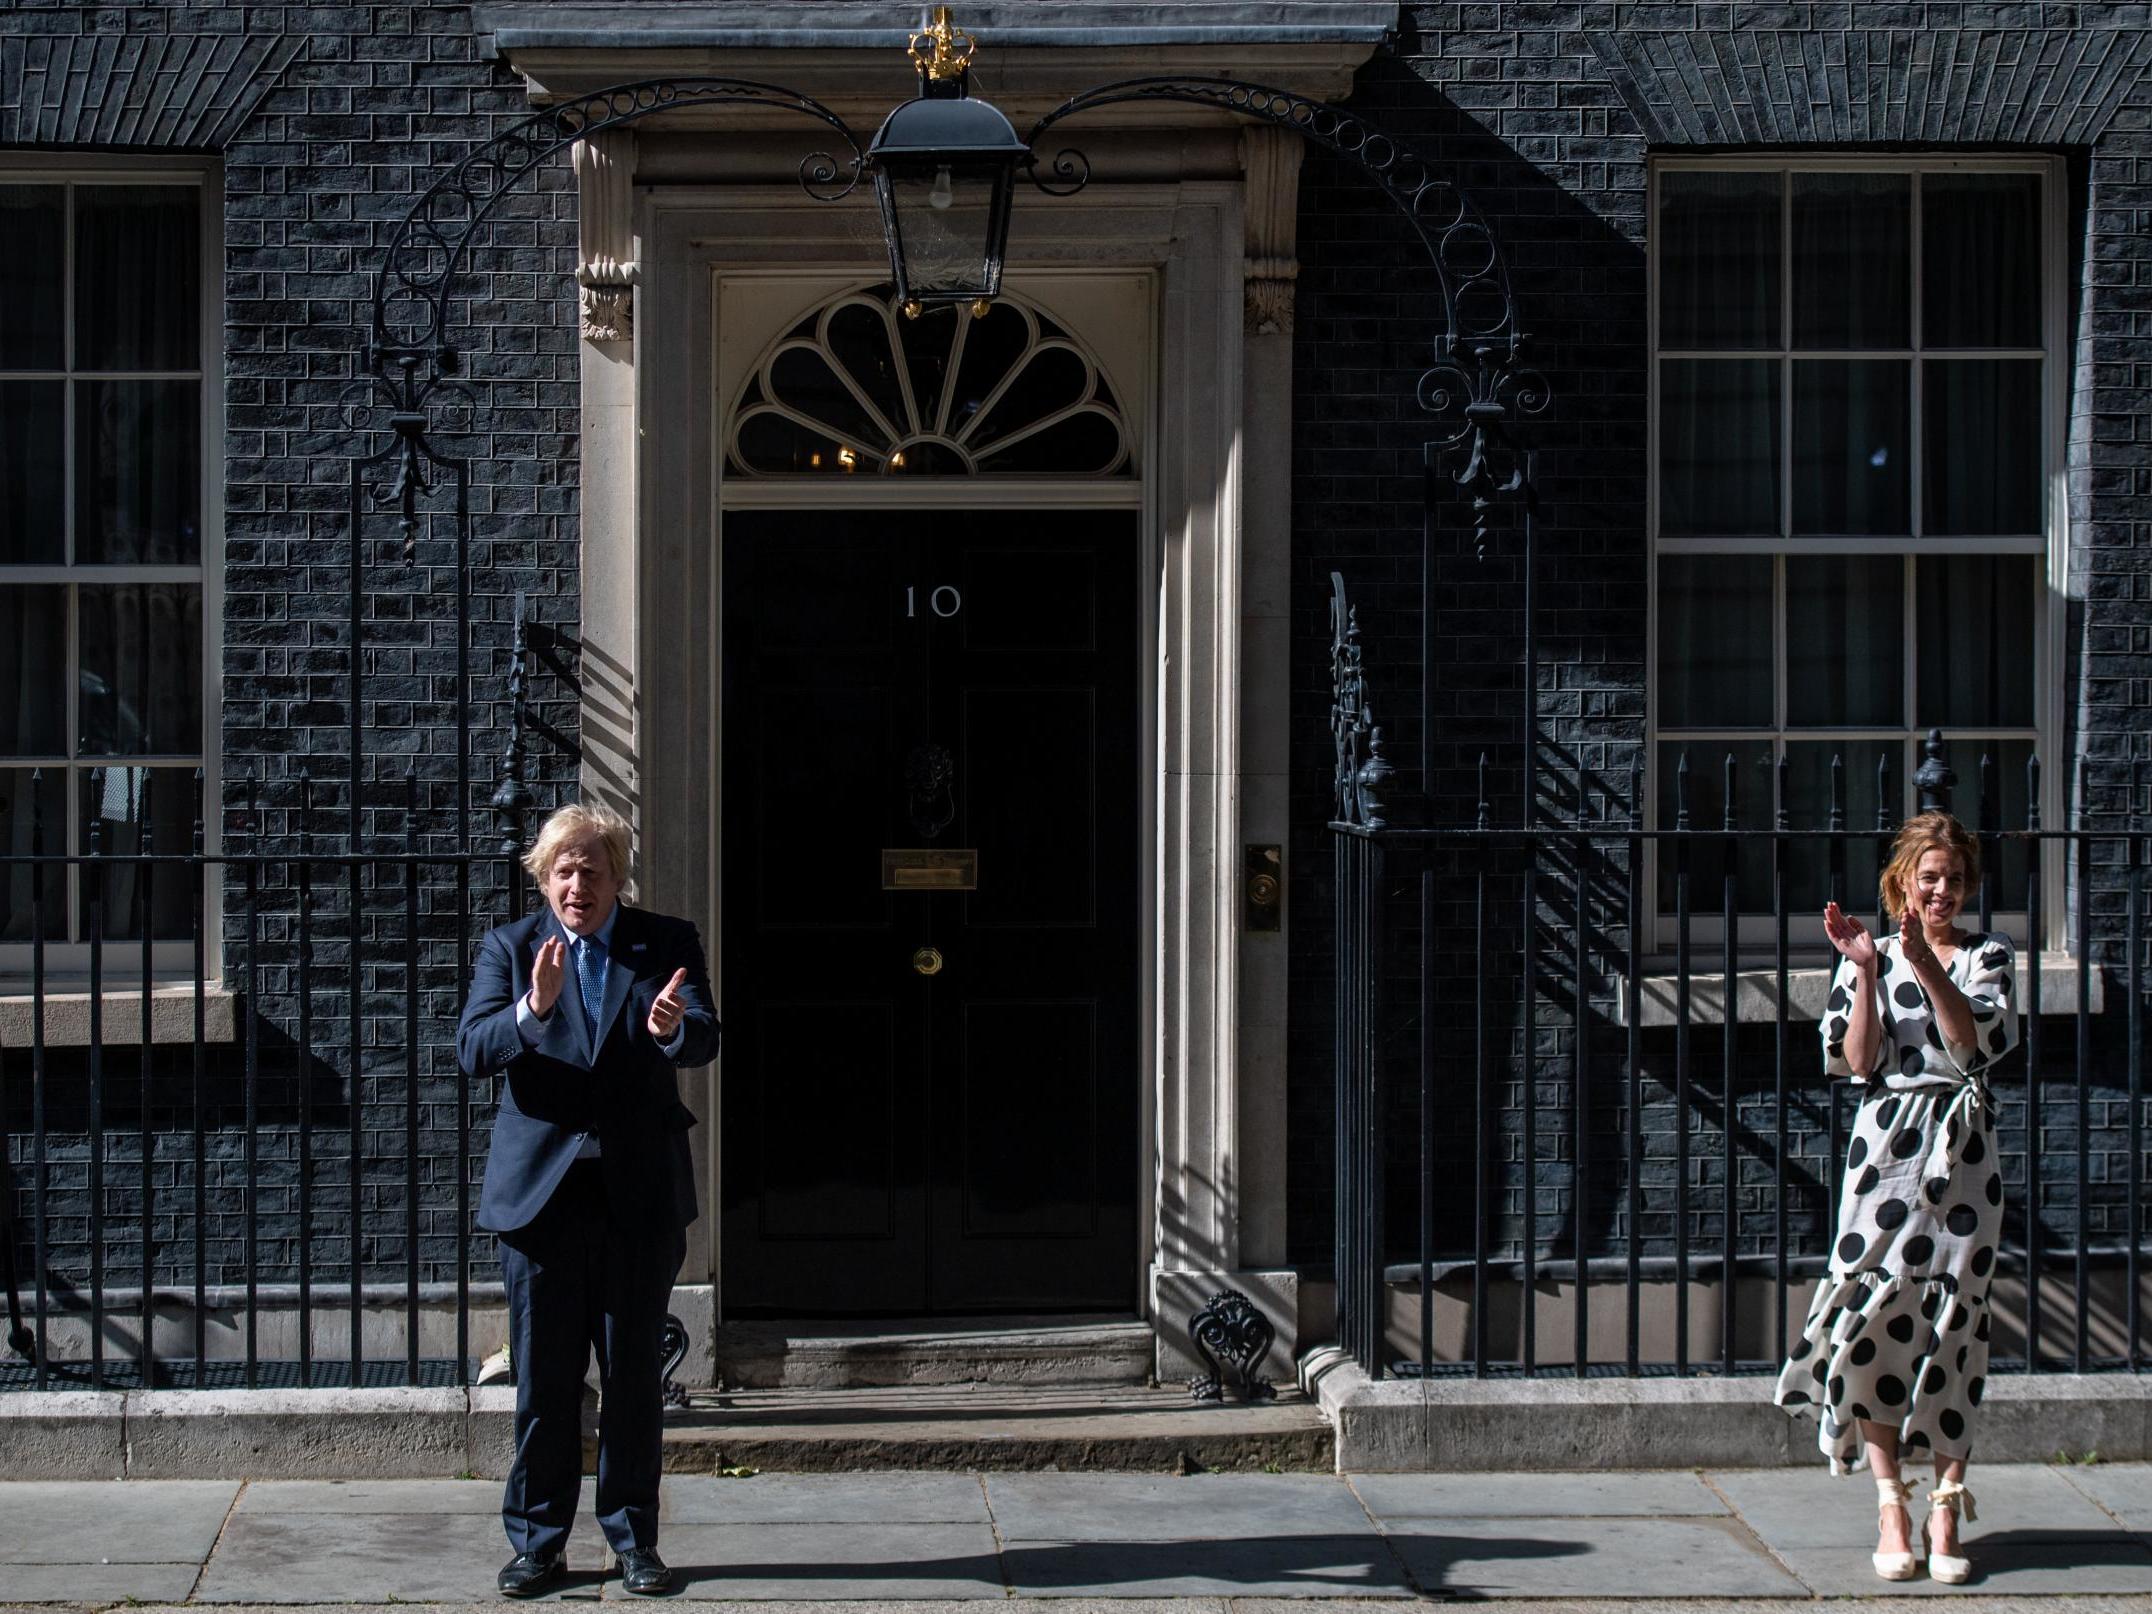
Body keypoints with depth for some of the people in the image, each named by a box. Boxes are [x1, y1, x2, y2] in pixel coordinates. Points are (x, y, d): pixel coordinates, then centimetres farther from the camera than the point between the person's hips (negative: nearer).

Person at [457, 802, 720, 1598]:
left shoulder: (667, 944, 4)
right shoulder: (509, 948, 5)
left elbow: (704, 1041, -10)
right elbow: (472, 1049, -9)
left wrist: (673, 1029, -34)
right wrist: (532, 1011, -29)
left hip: (640, 1195, 0)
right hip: (540, 1192, 0)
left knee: (634, 1376, 6)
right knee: (542, 1381, 4)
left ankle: (633, 1538, 16)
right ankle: (537, 1541, 14)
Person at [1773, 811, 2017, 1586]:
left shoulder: (1990, 956, 8)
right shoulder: (1870, 960, 8)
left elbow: (1977, 1043, -9)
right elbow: (1859, 1062, -3)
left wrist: (1925, 964, -18)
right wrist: (1867, 971, -12)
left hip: (1964, 1155, 0)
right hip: (1887, 1145, 0)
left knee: (1954, 1317, -2)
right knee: (1876, 1313, -9)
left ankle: (1946, 1507, 1)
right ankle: (1890, 1505, -3)